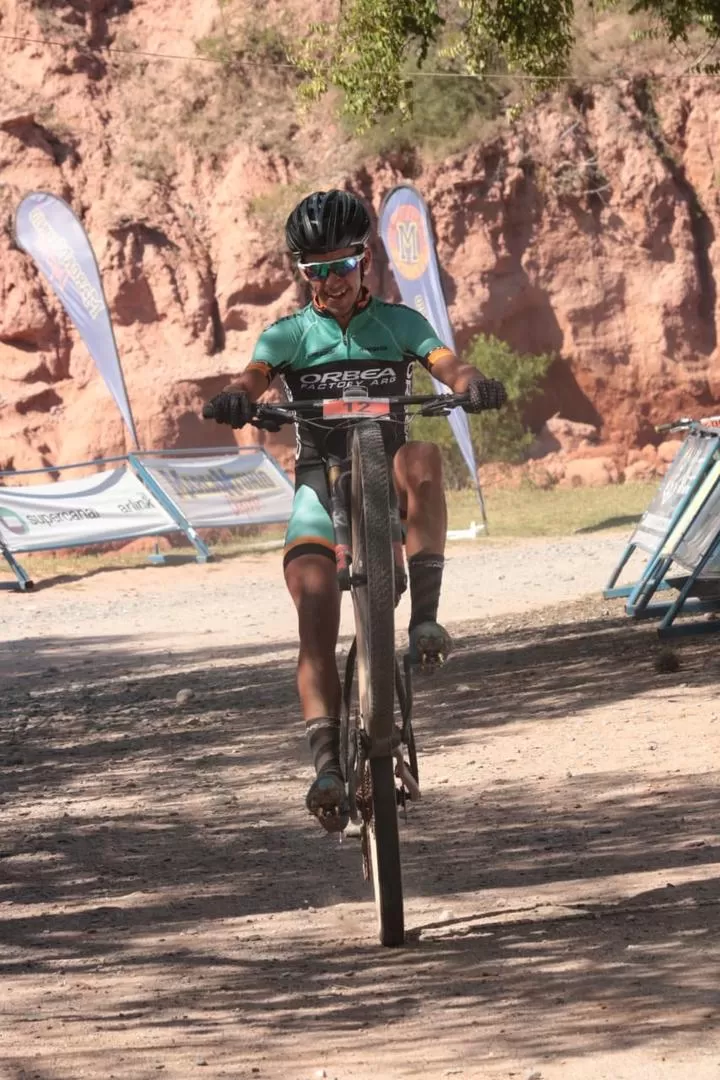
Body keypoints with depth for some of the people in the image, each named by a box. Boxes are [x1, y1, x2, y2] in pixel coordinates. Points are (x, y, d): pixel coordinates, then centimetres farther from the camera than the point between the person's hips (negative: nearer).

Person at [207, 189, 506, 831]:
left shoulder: (399, 323, 9)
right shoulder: (290, 334, 8)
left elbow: (447, 365, -9)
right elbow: (257, 375, -12)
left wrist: (474, 384, -34)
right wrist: (237, 399, -38)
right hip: (321, 482, 0)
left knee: (423, 459, -36)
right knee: (316, 622, -21)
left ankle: (425, 619, -35)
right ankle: (327, 765, -25)